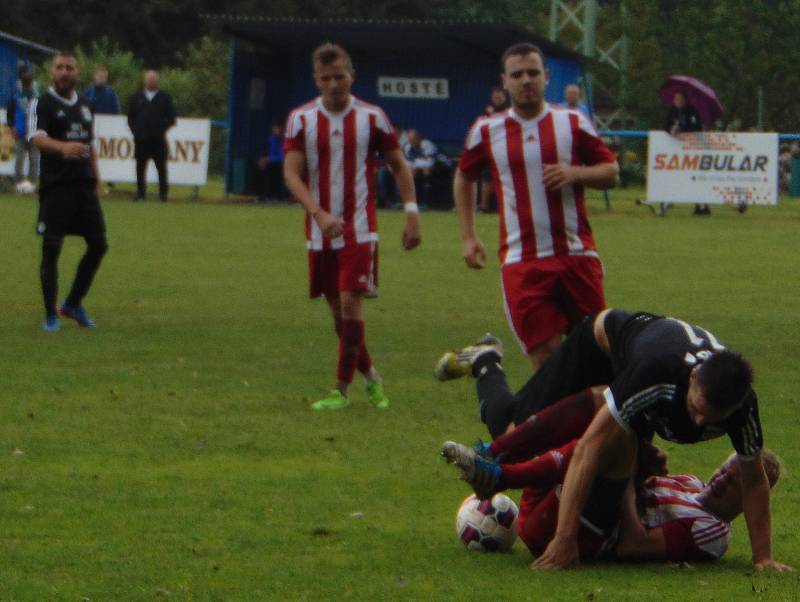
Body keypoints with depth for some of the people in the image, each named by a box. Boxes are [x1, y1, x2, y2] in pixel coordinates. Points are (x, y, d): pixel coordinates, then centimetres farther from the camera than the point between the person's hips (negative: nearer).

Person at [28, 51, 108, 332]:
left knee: (98, 245, 4)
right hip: (55, 185, -6)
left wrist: (95, 176, 15)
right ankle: (50, 315, 2)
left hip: (84, 185, 6)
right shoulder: (42, 104, -4)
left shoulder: (84, 107, 16)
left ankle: (73, 304, 20)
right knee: (51, 249, -5)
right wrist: (64, 146, -40)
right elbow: (38, 138, -21)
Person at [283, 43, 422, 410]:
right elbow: (292, 173, -8)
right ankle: (369, 376, 27)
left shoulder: (371, 117, -1)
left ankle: (342, 389, -9)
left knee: (350, 303, -14)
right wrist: (319, 213, -23)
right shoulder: (300, 119, 0)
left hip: (360, 229, -3)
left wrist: (412, 213, -2)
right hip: (320, 231, 3)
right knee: (337, 310, 8)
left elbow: (399, 166, 8)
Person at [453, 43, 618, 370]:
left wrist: (576, 173, -12)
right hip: (522, 263, -1)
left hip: (577, 255, 1)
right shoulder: (486, 131, 6)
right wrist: (468, 237, 14)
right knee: (544, 355, -7)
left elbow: (610, 171, 9)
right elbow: (464, 178, 21)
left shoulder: (573, 124, 5)